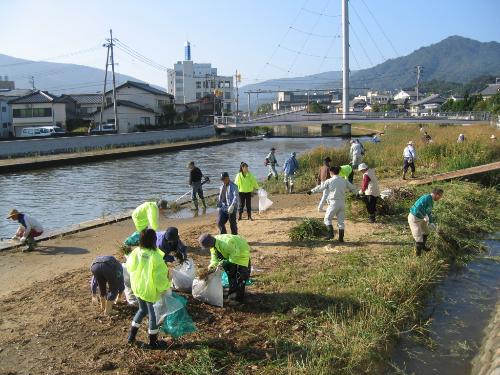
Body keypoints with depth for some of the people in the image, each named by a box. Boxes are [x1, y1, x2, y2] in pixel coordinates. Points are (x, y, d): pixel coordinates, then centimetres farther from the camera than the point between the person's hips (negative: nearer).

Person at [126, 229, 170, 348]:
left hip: (137, 288, 6)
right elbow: (161, 276, -21)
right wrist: (165, 287, -4)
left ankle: (131, 335, 33)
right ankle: (153, 342, 26)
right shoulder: (155, 256, -27)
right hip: (150, 290, -5)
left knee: (142, 310, 27)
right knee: (153, 314, 12)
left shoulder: (135, 252, -11)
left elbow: (129, 267, 6)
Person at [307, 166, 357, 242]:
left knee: (327, 219, 8)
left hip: (333, 203, -4)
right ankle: (341, 238, 10)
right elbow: (353, 188, 17)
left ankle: (331, 233, -8)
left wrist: (311, 191, 15)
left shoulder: (329, 181, -6)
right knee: (341, 221, 10)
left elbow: (320, 188, 1)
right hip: (342, 203, 4)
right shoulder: (344, 181, 6)